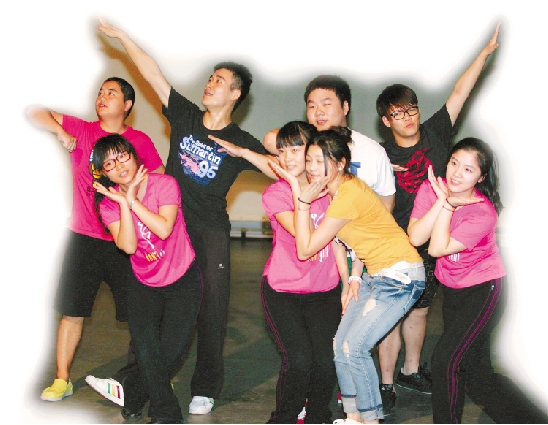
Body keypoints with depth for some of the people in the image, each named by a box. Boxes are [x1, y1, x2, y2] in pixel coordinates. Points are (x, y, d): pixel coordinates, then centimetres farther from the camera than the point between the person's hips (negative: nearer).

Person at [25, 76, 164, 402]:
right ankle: (62, 379, 15)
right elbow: (34, 112, 3)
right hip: (84, 238, 1)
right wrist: (60, 131, -13)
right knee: (72, 311, 5)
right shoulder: (81, 130, 4)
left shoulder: (141, 141, 2)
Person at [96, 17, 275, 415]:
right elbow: (153, 73, 0)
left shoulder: (241, 142, -2)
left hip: (211, 230, -2)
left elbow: (282, 171, -9)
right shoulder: (185, 115, 4)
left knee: (212, 306, -1)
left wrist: (243, 151, -22)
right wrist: (122, 36, -4)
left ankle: (205, 389, 13)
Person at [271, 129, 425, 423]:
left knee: (354, 346, -13)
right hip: (375, 274, 9)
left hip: (401, 276, -9)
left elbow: (305, 249, -20)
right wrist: (354, 277, 5)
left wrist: (301, 200, -20)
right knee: (340, 345, 5)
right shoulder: (336, 188, 5)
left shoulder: (348, 197, -23)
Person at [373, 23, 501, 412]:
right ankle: (386, 382, 12)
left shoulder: (435, 134, -1)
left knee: (419, 309, 16)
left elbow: (460, 93, -6)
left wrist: (486, 53, -8)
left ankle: (411, 371, 33)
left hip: (434, 243, 4)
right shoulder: (382, 157, -8)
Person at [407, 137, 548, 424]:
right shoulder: (431, 188, -10)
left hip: (482, 289, -6)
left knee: (446, 360, -12)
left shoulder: (483, 213, -24)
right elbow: (415, 238, -19)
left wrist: (447, 203, -26)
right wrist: (443, 200, -23)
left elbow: (437, 248, -28)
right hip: (452, 289, 6)